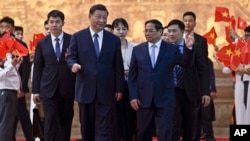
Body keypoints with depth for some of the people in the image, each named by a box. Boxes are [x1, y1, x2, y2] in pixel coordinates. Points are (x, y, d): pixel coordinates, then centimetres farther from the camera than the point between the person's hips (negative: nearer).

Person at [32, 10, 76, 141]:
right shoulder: (42, 43, 7)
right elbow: (37, 68, 6)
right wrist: (35, 90, 3)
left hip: (67, 88, 0)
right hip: (49, 89, 0)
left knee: (66, 123, 6)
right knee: (50, 123, -4)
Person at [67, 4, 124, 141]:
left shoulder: (114, 39, 7)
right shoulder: (78, 37, 3)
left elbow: (118, 66, 7)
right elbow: (71, 57, 2)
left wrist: (119, 88, 5)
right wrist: (73, 64, -22)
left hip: (106, 91, 0)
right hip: (85, 89, 0)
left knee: (104, 129, -4)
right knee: (87, 127, 11)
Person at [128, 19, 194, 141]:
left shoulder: (172, 49, 2)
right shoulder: (137, 50, 6)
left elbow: (186, 64, -2)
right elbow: (132, 76, 5)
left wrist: (188, 48, -17)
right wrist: (133, 96, -2)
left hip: (165, 99, -2)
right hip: (144, 98, 2)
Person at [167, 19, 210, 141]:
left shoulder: (194, 48, 0)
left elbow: (203, 71, 0)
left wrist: (205, 92, -7)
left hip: (189, 92, 1)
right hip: (171, 92, -1)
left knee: (189, 124, 11)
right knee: (174, 124, -7)